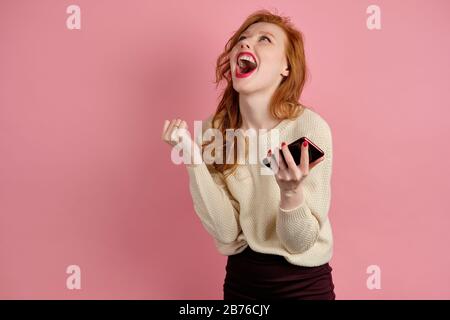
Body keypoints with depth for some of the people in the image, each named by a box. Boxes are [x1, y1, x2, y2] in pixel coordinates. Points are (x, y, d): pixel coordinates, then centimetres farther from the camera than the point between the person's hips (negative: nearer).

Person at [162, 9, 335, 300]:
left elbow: (300, 243, -17)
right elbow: (226, 232, -13)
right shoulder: (215, 129, -10)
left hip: (302, 283, -3)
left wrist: (291, 192, -35)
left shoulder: (309, 127, -21)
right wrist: (194, 161, -23)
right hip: (241, 278, 3)